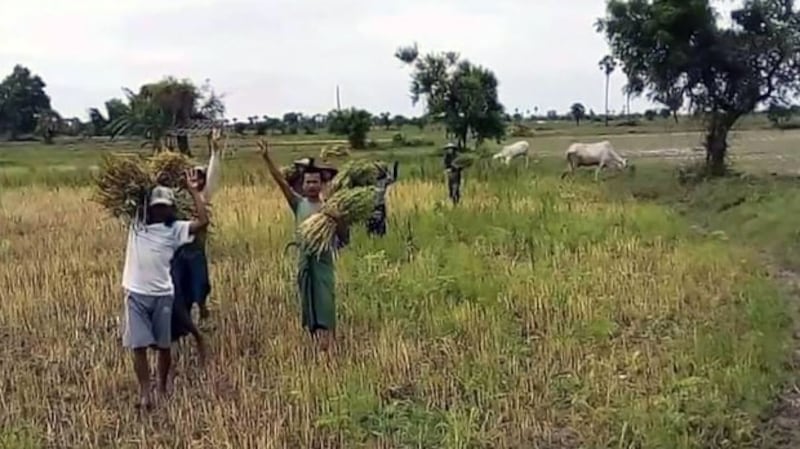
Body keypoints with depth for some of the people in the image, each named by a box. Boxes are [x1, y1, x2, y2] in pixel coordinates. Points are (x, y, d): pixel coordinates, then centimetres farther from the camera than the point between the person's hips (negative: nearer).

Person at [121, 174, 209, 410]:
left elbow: (203, 221, -9)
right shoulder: (136, 224, 9)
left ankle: (163, 387, 30)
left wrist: (193, 191, -7)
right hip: (136, 294, 1)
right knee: (139, 346, -4)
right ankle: (145, 393, 3)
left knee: (163, 346, 11)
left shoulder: (174, 229, 3)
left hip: (162, 295, -1)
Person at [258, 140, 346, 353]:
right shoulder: (299, 204, 3)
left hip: (323, 258, -2)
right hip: (305, 258, 2)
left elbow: (343, 238, -1)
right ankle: (316, 335, 22)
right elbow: (281, 181, -6)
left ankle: (329, 337, -7)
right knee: (308, 300, 9)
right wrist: (267, 158, -14)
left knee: (325, 298, -8)